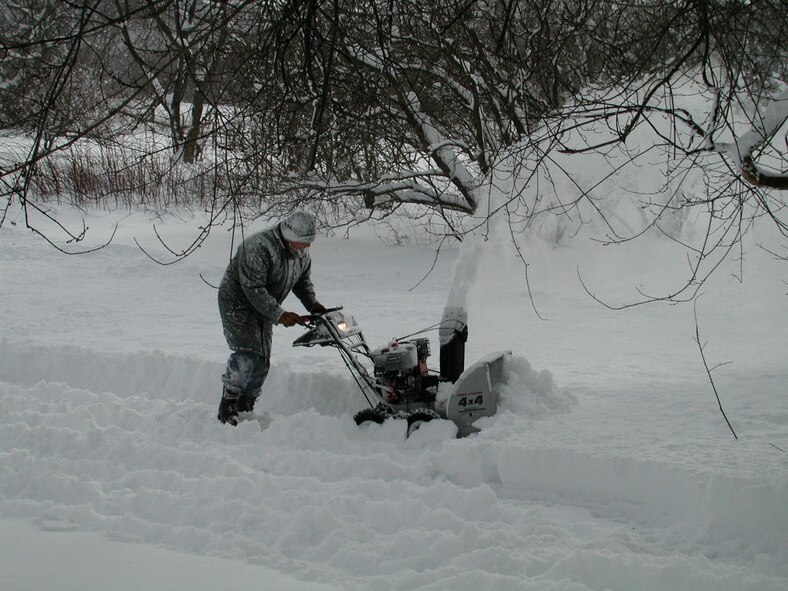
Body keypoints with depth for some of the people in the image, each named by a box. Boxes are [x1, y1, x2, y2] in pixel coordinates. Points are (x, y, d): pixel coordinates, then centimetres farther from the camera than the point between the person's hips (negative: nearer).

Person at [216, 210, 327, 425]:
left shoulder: (303, 254, -1)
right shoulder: (259, 248, -28)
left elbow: (303, 281, 15)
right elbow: (253, 288, -30)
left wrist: (313, 305, -3)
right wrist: (280, 314, -31)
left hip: (264, 309, 8)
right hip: (238, 303, -8)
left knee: (262, 362, 5)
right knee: (247, 354, -22)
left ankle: (245, 408, 15)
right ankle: (227, 408, -18)